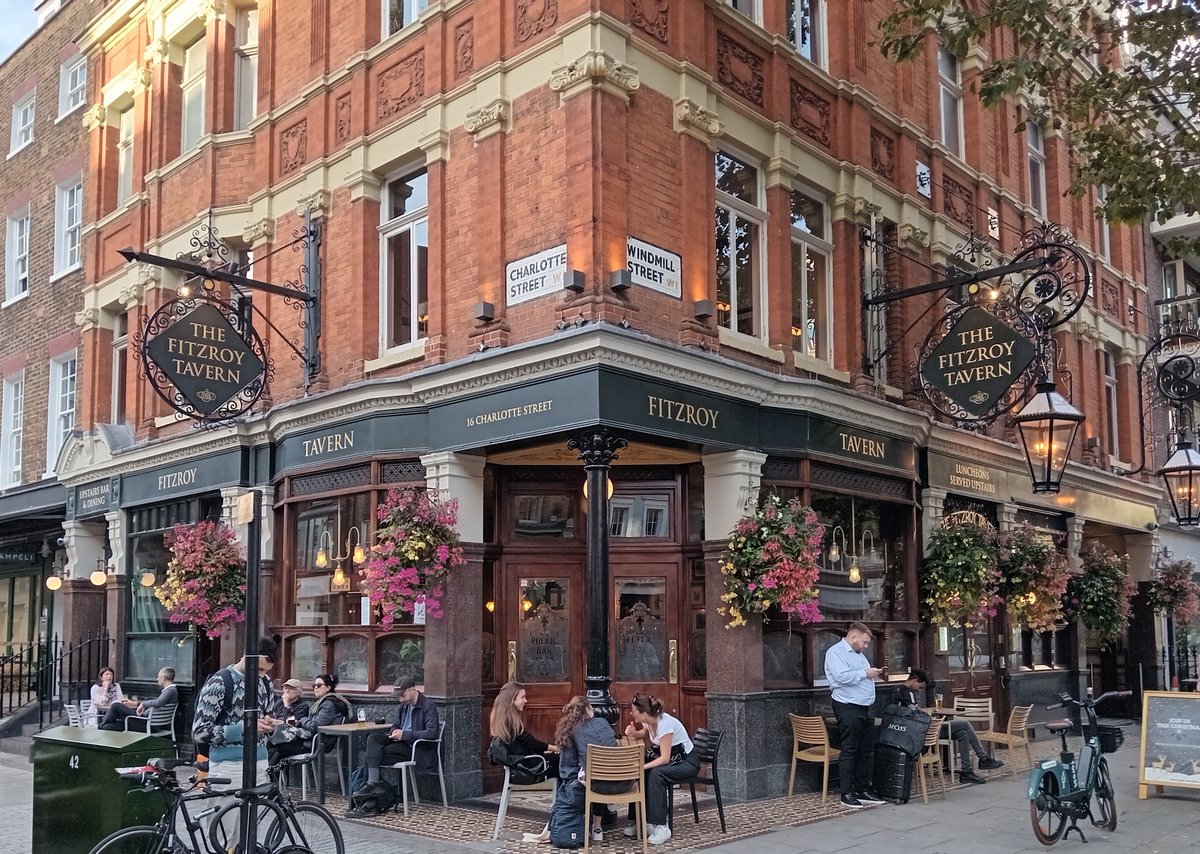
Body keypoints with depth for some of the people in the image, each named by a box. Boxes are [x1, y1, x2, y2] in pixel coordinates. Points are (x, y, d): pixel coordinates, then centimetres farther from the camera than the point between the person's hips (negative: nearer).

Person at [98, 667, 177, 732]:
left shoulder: (171, 690, -17)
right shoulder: (168, 690, 15)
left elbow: (158, 703, -34)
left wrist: (143, 704, -18)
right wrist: (136, 704, 26)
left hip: (147, 723, -10)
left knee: (115, 706, -2)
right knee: (108, 727, 10)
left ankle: (102, 725, 20)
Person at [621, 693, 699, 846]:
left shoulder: (665, 724, -29)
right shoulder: (649, 722, -4)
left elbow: (665, 758, -29)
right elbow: (646, 736, 19)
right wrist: (633, 733, -2)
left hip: (687, 762, -8)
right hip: (670, 759, 8)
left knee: (656, 774, -32)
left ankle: (661, 826, -29)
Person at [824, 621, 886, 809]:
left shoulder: (858, 654, 19)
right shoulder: (835, 652, -10)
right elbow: (842, 676, -24)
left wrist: (875, 674, 10)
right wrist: (865, 673, -15)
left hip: (864, 708, 9)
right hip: (848, 708, -9)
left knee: (865, 751, 11)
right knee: (849, 751, -6)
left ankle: (863, 789, 19)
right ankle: (847, 794, -1)